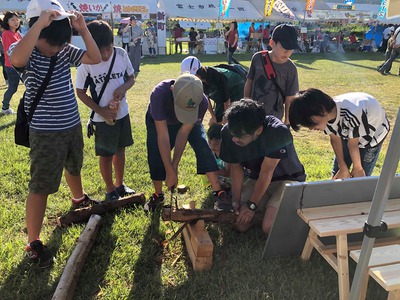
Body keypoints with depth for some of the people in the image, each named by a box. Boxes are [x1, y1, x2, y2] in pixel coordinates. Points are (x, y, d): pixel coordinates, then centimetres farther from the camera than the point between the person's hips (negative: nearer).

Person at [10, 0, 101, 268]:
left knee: (73, 168, 30)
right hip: (46, 133, -6)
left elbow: (95, 59, -2)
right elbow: (16, 59, -42)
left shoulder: (64, 50, -1)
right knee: (41, 187, 0)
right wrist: (40, 23, -39)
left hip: (73, 125, 7)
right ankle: (33, 243, 13)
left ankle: (79, 198, 58)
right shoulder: (27, 54, -18)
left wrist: (83, 29, -14)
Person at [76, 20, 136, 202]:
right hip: (103, 117, -4)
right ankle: (110, 190, 26)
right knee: (106, 155, 6)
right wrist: (101, 110, -17)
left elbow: (131, 78, 5)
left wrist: (123, 87, -18)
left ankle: (119, 184, 36)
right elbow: (81, 92, -8)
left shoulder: (121, 54, -8)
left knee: (120, 150, 17)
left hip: (123, 112, 4)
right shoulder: (86, 63, -16)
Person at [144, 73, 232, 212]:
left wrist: (174, 166, -27)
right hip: (158, 122, 0)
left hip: (190, 122, 1)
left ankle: (219, 194, -12)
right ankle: (158, 195, 20)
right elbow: (163, 136, -40)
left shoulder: (202, 101, -37)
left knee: (204, 149, -18)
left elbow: (184, 133, -28)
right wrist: (170, 171, -36)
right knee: (155, 157, -6)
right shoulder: (159, 94, -44)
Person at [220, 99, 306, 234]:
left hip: (287, 179, -4)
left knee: (269, 227, -23)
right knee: (239, 223, -11)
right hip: (257, 178, 5)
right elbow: (236, 167, -6)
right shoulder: (228, 133, -17)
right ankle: (266, 208, 14)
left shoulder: (278, 132, -31)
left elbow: (266, 172, -25)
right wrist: (236, 201, -12)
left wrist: (251, 205, -18)